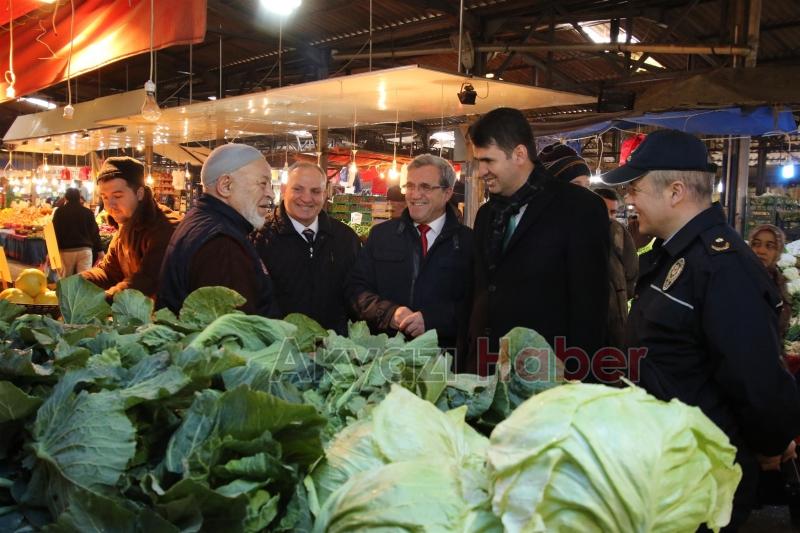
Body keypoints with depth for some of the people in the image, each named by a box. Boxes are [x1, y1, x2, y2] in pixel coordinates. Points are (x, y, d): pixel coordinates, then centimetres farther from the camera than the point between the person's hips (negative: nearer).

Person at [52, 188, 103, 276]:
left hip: (66, 250, -1)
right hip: (85, 249, 1)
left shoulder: (60, 212, 3)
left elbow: (55, 231, 1)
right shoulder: (88, 212, 8)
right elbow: (95, 232, 7)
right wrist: (99, 250, 12)